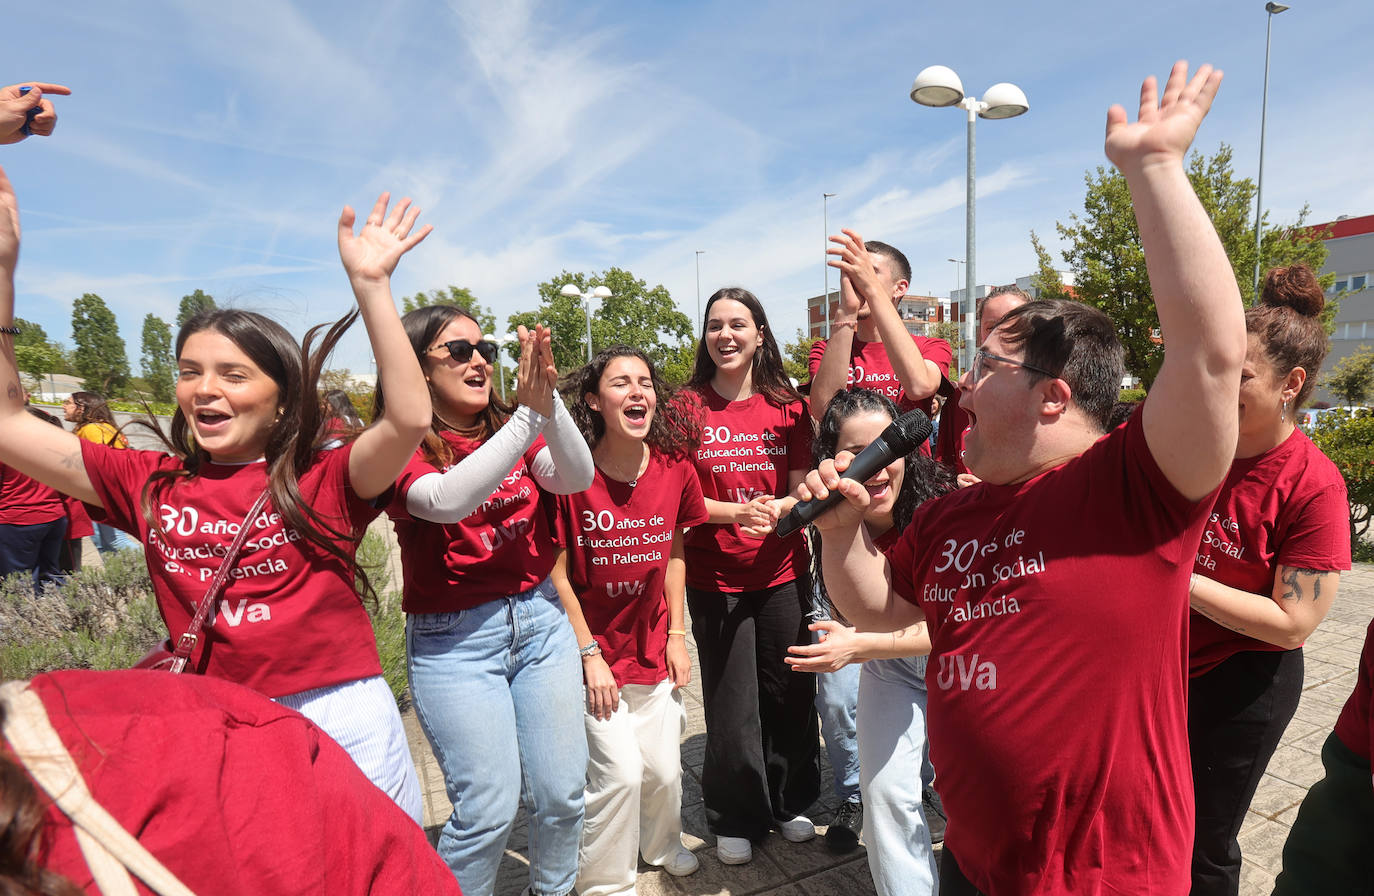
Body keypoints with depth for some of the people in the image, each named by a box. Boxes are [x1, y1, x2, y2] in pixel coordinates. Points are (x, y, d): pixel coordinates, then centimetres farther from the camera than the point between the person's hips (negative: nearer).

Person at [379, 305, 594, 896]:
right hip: (455, 641, -4)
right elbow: (447, 499, -29)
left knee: (562, 792, 11)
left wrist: (548, 401, -27)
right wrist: (529, 413, -31)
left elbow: (577, 478, -11)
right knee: (490, 807, 0)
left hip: (540, 619, 5)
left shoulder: (509, 431, 4)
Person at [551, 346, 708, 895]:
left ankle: (661, 846, 45)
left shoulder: (674, 467, -7)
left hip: (653, 648, 4)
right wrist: (590, 655, -11)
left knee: (663, 768, 12)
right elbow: (557, 573, -13)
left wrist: (676, 636, 4)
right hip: (595, 651, -3)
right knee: (620, 772, -1)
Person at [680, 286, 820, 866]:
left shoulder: (787, 407, 2)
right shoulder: (687, 406, -4)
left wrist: (776, 507, -23)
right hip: (714, 579, -2)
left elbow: (802, 490, -1)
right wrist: (736, 512, -22)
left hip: (783, 573, 2)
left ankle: (791, 802, 38)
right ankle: (735, 819, 31)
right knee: (731, 703, 8)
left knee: (790, 692, 13)